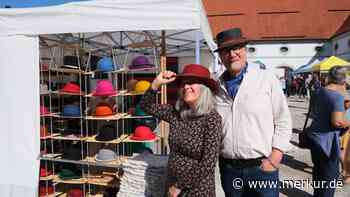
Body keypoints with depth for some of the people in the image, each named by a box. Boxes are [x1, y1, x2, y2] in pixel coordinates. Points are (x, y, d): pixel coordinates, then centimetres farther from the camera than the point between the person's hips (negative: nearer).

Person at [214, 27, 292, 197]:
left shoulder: (266, 79, -5)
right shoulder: (216, 86, 3)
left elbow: (283, 121, -4)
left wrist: (274, 159, -8)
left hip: (262, 167, -2)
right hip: (228, 169, 3)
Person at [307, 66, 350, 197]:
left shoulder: (319, 91, 5)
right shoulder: (338, 96, -19)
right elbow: (337, 121, -27)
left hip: (314, 135, 8)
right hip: (327, 140, -8)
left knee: (318, 169, 22)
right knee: (331, 173, 9)